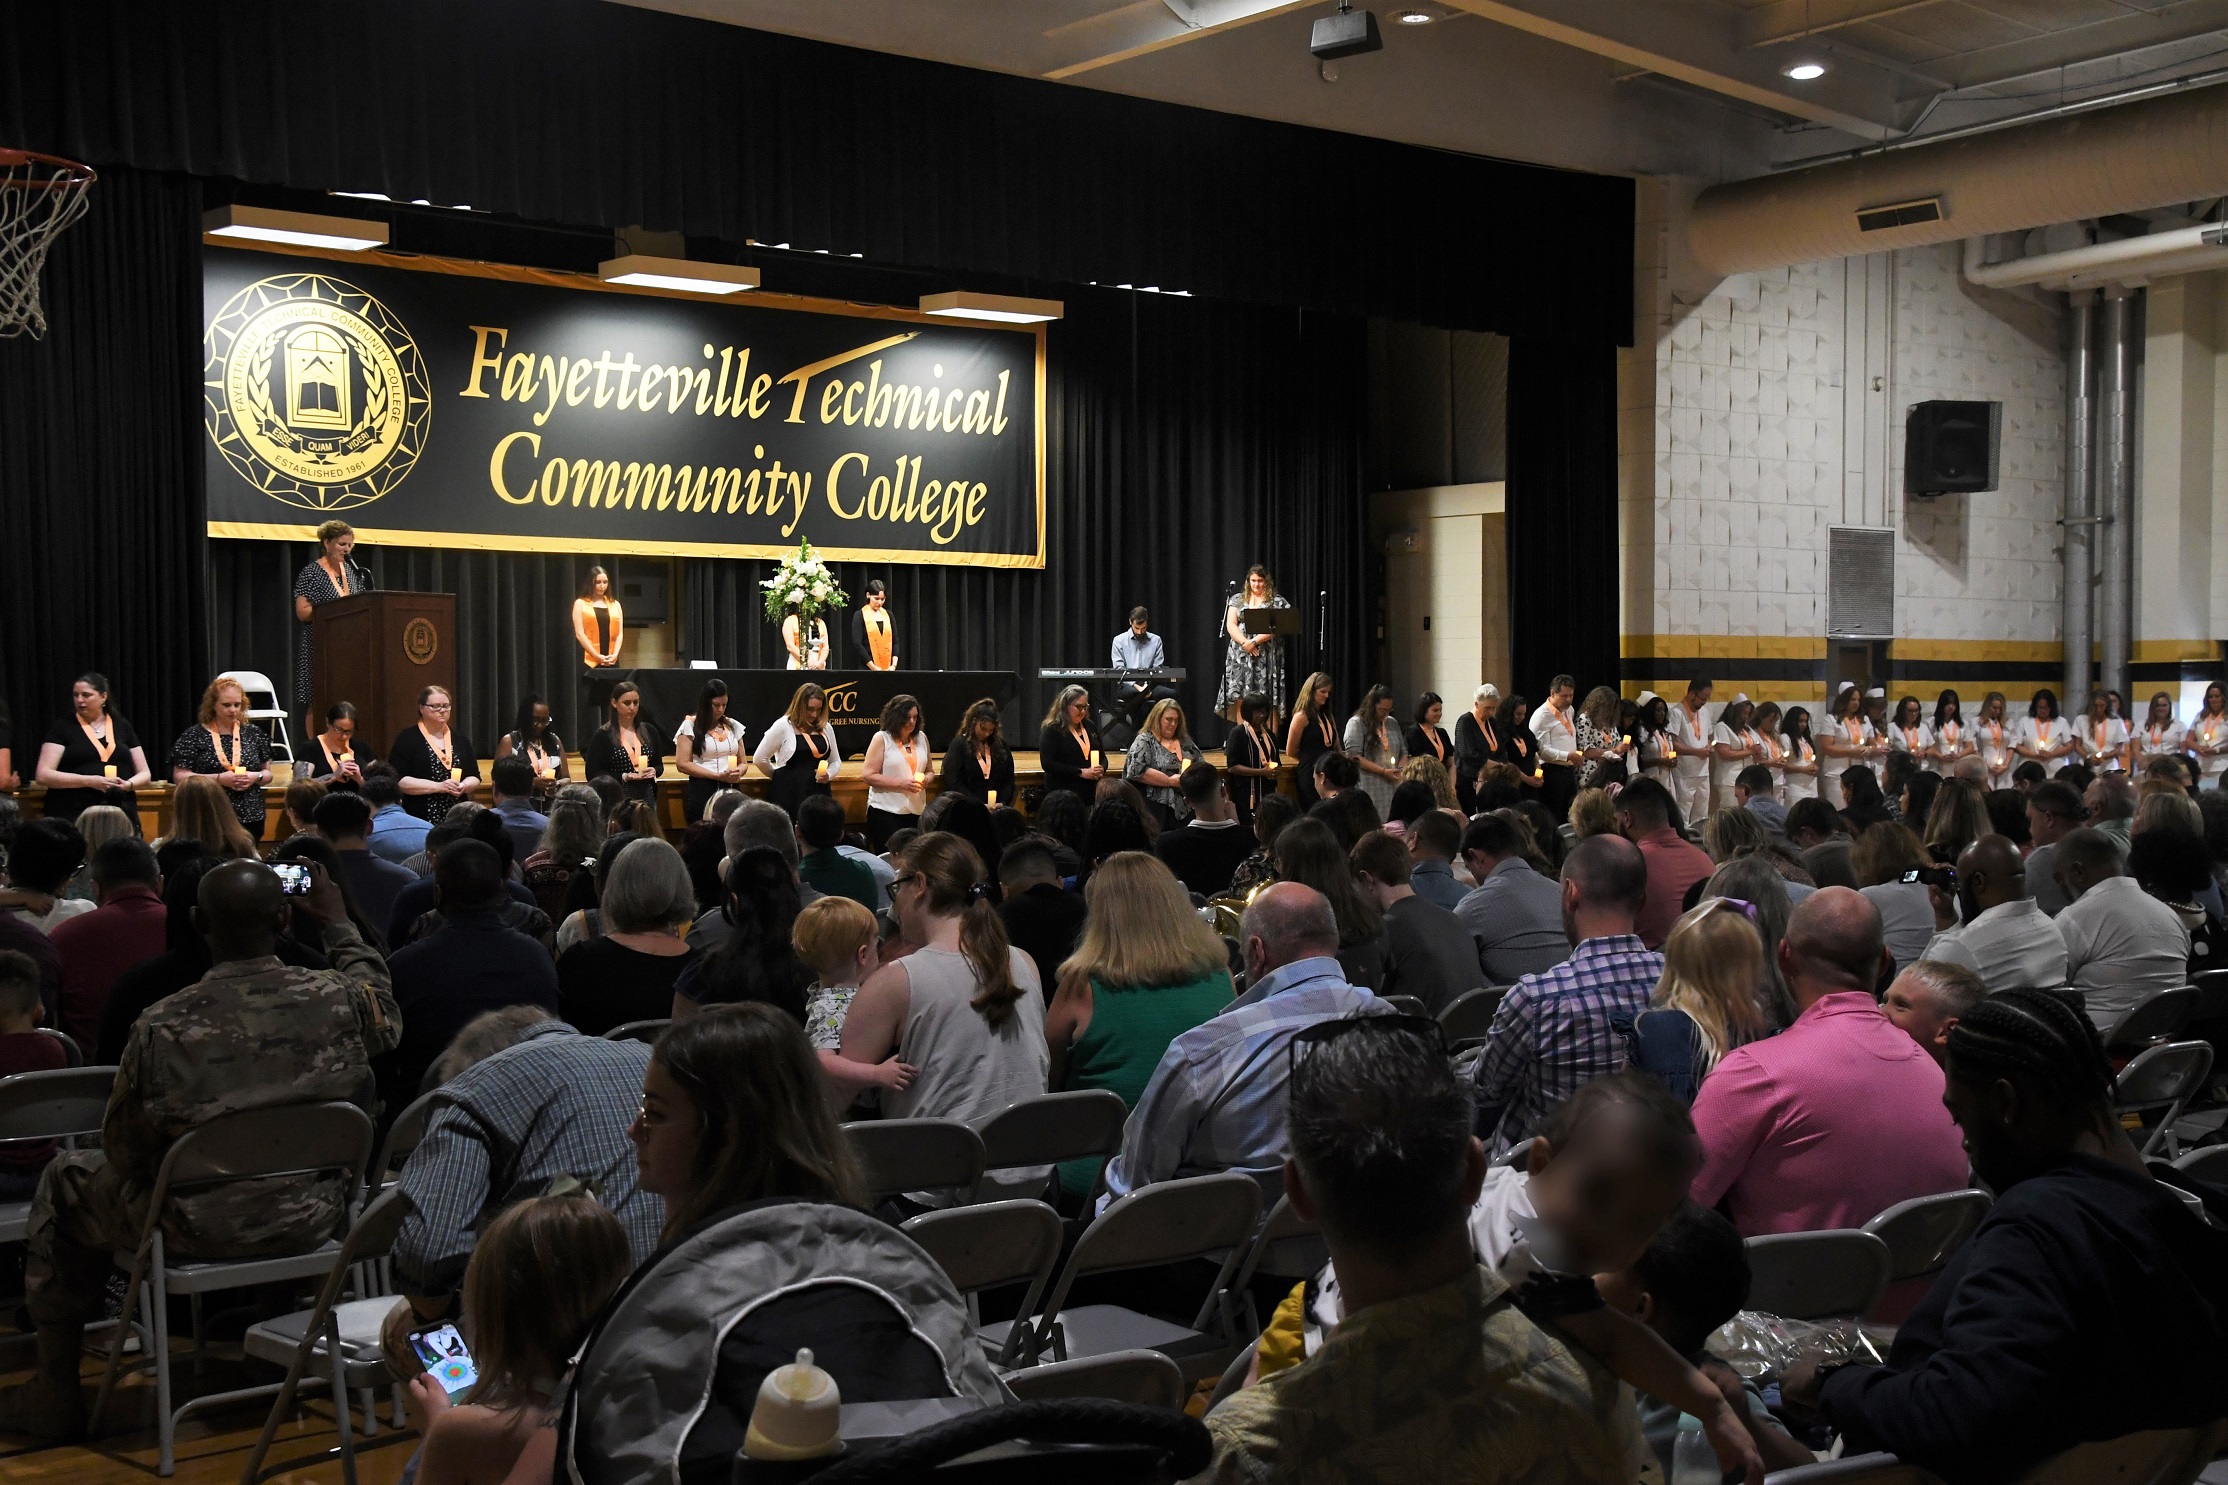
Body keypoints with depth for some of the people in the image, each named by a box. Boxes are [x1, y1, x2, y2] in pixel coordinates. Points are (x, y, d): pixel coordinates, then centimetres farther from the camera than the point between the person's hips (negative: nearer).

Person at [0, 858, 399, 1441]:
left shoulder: (162, 1026, -23)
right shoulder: (340, 998, -16)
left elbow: (124, 1149, -10)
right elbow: (387, 1018, 9)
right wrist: (339, 926, 20)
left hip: (202, 1229, -3)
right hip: (313, 1218, 3)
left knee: (65, 1179, 25)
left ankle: (55, 1390, 32)